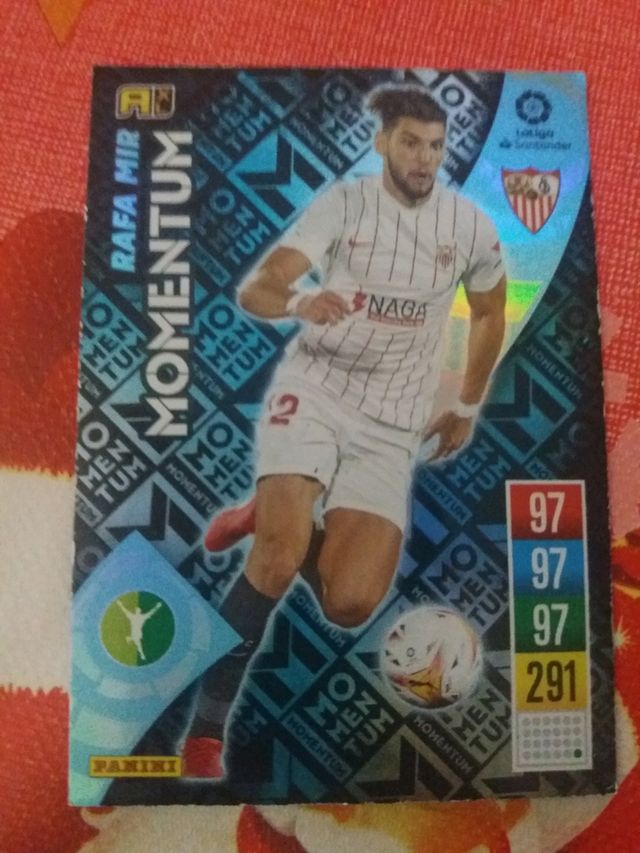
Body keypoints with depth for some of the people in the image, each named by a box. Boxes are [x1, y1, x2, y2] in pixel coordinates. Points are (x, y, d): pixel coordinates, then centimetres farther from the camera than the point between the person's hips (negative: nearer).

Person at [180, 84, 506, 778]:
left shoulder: (471, 226, 4)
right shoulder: (341, 203, -3)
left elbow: (489, 317, 20)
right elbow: (253, 291, -14)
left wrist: (467, 408, 23)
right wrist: (300, 302, -37)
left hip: (391, 425, 2)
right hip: (313, 389, -2)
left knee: (349, 606, -11)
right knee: (280, 556, -24)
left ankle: (277, 512, 19)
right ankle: (206, 728, -2)